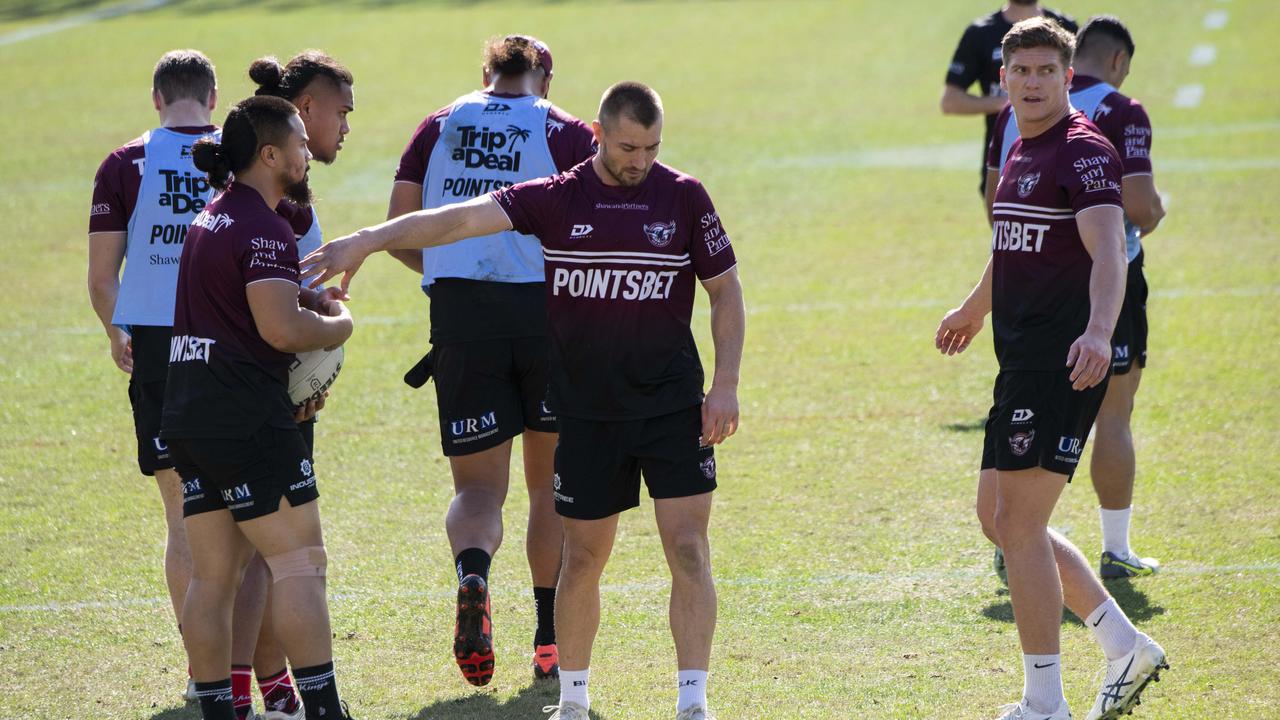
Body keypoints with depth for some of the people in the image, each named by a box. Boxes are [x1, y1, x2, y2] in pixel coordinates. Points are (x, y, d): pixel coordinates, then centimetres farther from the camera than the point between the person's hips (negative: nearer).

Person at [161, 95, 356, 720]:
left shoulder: (212, 217, 17)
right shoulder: (263, 229, -14)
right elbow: (281, 329, -23)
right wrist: (338, 323, -5)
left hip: (190, 412, 9)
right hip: (248, 420, -9)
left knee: (212, 577, 9)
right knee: (300, 563, -7)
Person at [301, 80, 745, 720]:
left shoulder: (685, 198, 0)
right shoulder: (555, 199, -2)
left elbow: (725, 289, 6)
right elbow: (463, 218, -12)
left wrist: (725, 386, -2)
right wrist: (369, 240, -23)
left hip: (672, 404, 0)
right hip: (584, 412, 0)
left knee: (688, 548, -7)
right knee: (583, 558, 7)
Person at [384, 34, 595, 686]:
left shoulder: (438, 127, 11)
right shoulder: (566, 133, 3)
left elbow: (397, 234, 9)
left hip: (460, 315, 1)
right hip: (547, 311, -1)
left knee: (478, 486, 5)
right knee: (551, 480, 15)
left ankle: (472, 572, -29)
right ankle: (551, 644, 16)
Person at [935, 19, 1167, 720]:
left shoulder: (1082, 151, -13)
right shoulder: (1021, 151, 16)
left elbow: (1108, 250, -27)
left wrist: (1098, 331, -44)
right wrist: (974, 309, 50)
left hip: (1063, 362, -10)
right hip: (1023, 358, 10)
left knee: (1019, 523, -9)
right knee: (998, 517, 13)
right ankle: (1125, 645, 20)